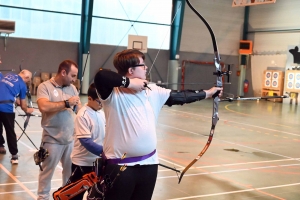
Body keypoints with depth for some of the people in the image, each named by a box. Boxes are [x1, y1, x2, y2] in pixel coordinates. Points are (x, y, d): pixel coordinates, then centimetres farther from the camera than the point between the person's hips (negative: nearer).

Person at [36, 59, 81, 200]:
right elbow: (43, 107, -24)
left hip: (71, 139, 5)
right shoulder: (45, 86, -8)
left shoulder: (72, 88, 9)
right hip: (52, 140, -5)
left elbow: (80, 109, 8)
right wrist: (66, 103, -18)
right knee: (47, 172, 10)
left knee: (71, 171, 17)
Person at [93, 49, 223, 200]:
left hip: (149, 163, 6)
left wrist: (208, 93, 22)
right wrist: (129, 82, -23)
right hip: (119, 166, -6)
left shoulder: (153, 91, 7)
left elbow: (179, 96, 16)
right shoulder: (113, 93, -13)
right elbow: (100, 76, -32)